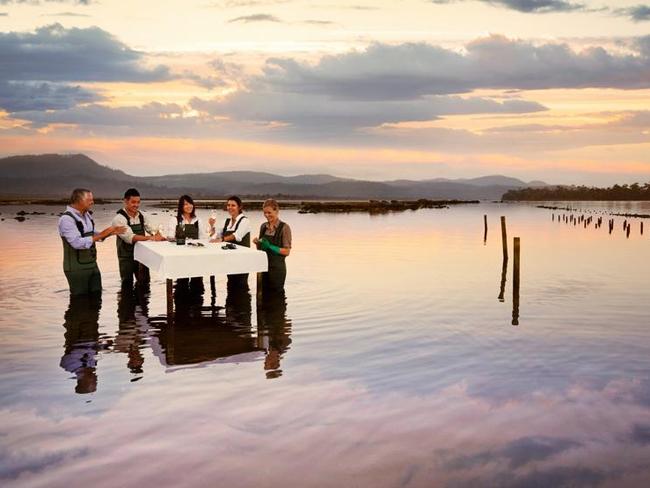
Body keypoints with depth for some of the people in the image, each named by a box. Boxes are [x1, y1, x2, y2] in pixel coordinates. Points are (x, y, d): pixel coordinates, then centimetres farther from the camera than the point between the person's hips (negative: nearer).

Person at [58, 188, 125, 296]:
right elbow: (77, 243, -27)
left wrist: (110, 233, 5)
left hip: (92, 265, 8)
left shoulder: (87, 215, 8)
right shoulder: (67, 219, -17)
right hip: (76, 268, -8)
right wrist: (101, 235, -23)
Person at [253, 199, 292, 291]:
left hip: (277, 267, -5)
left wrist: (270, 246, -21)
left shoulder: (284, 227, -8)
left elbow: (287, 251, -11)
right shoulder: (263, 226, 9)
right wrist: (257, 243, -4)